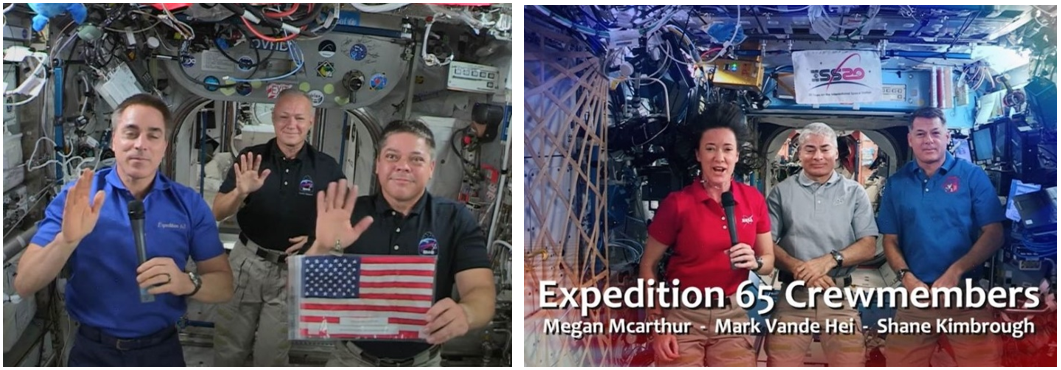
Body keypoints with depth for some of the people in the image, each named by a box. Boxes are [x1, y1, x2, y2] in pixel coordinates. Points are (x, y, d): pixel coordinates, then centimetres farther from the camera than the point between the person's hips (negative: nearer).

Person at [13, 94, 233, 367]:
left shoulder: (190, 203, -4)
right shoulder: (76, 197, -7)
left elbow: (224, 286, -4)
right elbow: (24, 285, -11)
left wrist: (187, 283, -25)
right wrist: (67, 239, -29)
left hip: (162, 350, 1)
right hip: (93, 352, -1)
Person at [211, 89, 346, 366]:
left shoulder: (327, 168, -6)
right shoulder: (251, 158, -5)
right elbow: (218, 213, -8)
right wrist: (241, 192, -28)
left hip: (294, 269, -1)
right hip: (247, 261, 1)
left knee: (272, 353, 10)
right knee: (228, 346, 14)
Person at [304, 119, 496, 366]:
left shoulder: (456, 220, -8)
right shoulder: (349, 214, -7)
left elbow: (482, 292, -18)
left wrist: (464, 313, -42)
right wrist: (323, 249, -34)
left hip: (422, 361, 0)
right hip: (352, 357, 1)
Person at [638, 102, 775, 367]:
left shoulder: (754, 200, 0)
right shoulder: (677, 203, -9)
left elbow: (769, 260, 10)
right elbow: (648, 265, -2)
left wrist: (755, 262, -13)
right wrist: (657, 323, -8)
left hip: (732, 315, 3)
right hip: (683, 315, -3)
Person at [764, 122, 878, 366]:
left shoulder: (854, 193, 10)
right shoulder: (782, 192, 9)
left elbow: (868, 246, 3)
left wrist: (829, 260, -14)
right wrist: (799, 268, -15)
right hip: (793, 296, 0)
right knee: (780, 365, -1)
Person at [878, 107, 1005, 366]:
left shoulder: (972, 175, 4)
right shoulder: (896, 183, 11)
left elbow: (993, 233, -2)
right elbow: (890, 240, 10)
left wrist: (956, 271, -14)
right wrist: (906, 277, -9)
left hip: (967, 293, -2)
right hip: (915, 295, 2)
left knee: (982, 361, -2)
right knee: (899, 362, 2)